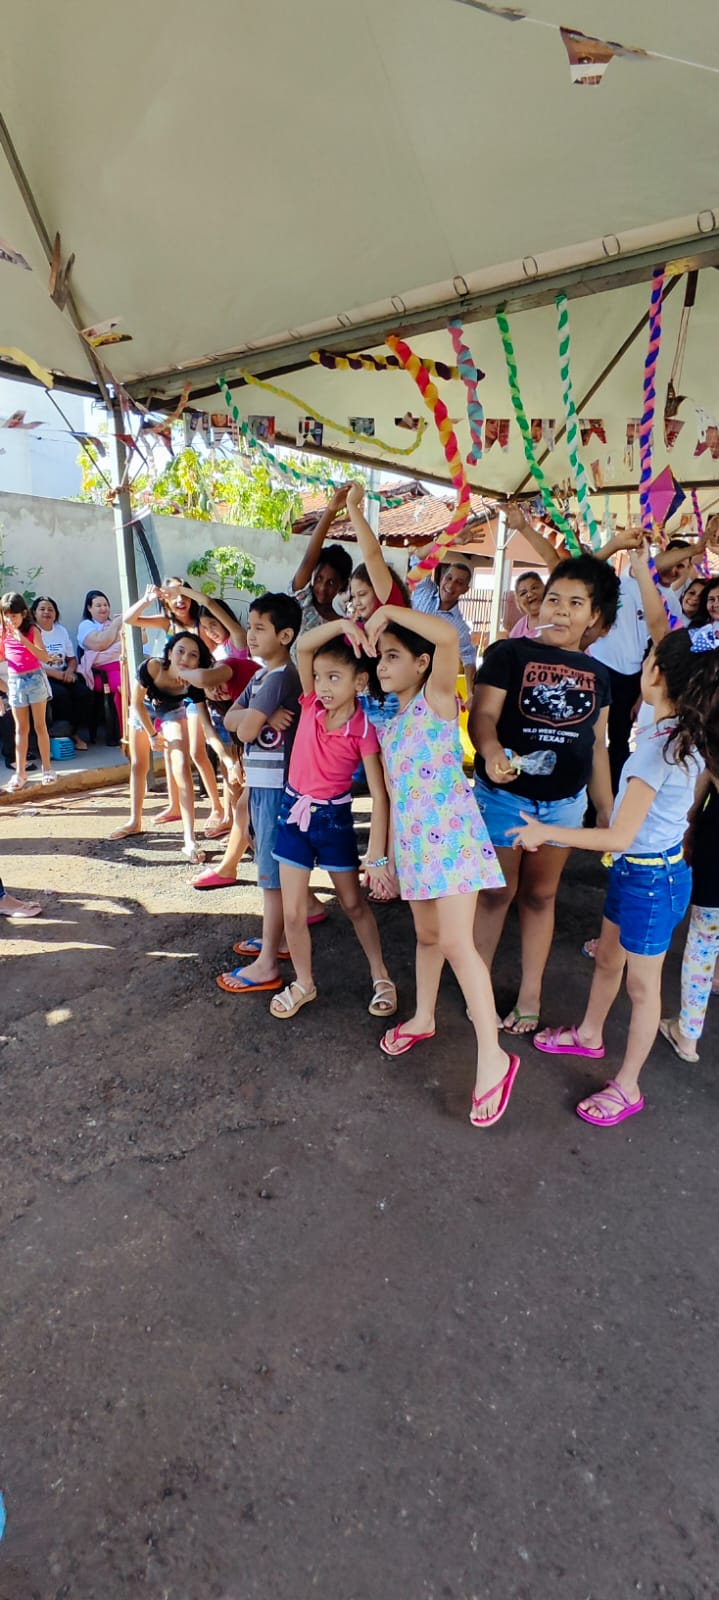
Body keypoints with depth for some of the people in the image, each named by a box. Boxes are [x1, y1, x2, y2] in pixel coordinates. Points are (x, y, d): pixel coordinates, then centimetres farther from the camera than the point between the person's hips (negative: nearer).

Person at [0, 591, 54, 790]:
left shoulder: (32, 630, -7)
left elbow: (44, 657, -16)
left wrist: (24, 641, -25)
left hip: (35, 679, -3)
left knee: (40, 725, 3)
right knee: (21, 728, 7)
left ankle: (46, 769, 9)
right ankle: (20, 773, 8)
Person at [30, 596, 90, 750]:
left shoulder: (61, 631, 16)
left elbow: (72, 658, 17)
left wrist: (70, 670, -6)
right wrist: (55, 673, -20)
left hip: (63, 675, 5)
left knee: (82, 691, -22)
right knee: (61, 694, -32)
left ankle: (74, 731, -8)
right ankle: (69, 733, -15)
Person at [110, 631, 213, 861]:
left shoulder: (194, 685, -36)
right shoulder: (149, 668, -38)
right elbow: (137, 703, -21)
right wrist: (152, 735, -14)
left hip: (173, 712, -1)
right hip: (144, 709, 1)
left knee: (181, 767, -17)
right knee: (138, 765, 12)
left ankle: (189, 839, -18)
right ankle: (135, 821, 33)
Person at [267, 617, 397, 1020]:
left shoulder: (364, 730, -17)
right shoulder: (312, 704, -6)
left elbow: (380, 796, -18)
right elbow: (302, 647, -19)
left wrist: (377, 856, -22)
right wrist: (342, 624, -31)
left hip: (333, 818, -3)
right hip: (294, 813, 3)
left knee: (354, 903, 13)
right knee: (293, 912, 7)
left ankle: (381, 977, 32)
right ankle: (304, 984, 27)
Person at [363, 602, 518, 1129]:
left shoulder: (437, 698, -7)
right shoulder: (391, 723, 15)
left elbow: (448, 635, -26)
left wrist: (388, 611, -14)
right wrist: (387, 852, 19)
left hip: (450, 835, -7)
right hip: (413, 841, 8)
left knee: (456, 943, -10)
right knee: (427, 935, 20)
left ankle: (493, 1057, 1)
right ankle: (423, 1018, 39)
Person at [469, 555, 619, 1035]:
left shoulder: (596, 674, 7)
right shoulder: (509, 653, -7)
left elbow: (597, 746, 11)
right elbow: (483, 714, -17)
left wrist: (607, 811, 11)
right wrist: (491, 751, -39)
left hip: (565, 803, 4)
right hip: (503, 795, -4)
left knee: (540, 895, 15)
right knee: (498, 891, 9)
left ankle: (531, 992, 30)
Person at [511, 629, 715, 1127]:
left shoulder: (656, 747, -28)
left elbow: (620, 836, -26)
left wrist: (545, 833, -20)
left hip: (650, 877, -9)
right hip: (638, 868, 9)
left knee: (642, 986, 9)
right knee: (607, 959, 26)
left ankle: (627, 1088, 28)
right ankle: (589, 1036, 49)